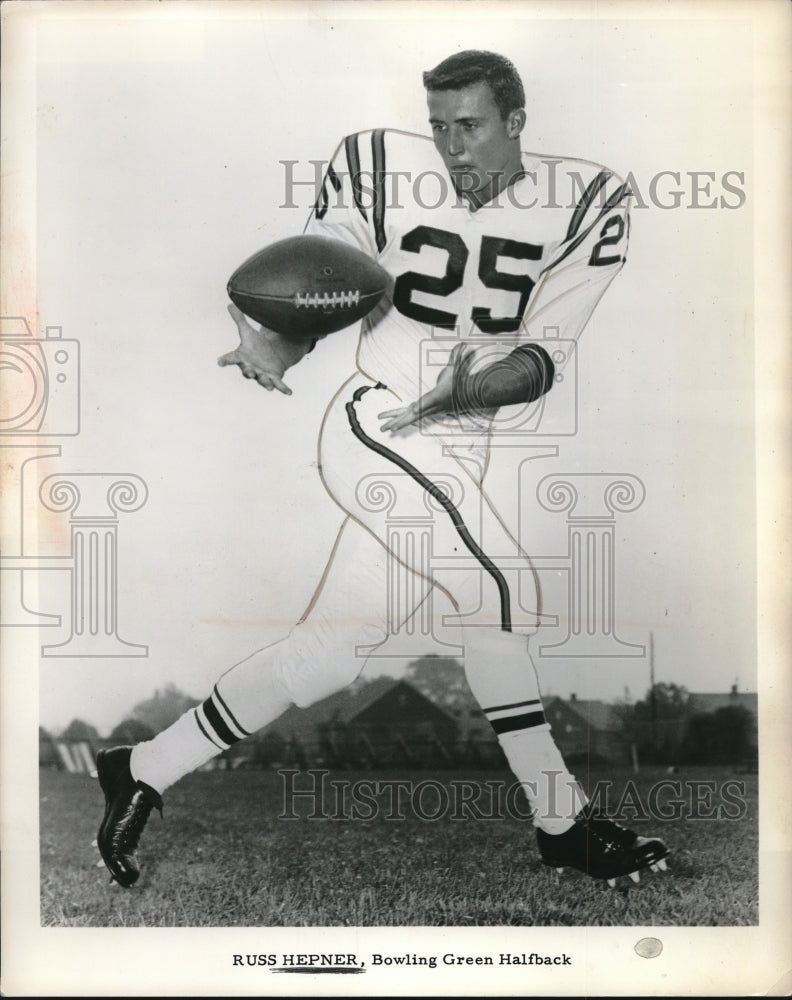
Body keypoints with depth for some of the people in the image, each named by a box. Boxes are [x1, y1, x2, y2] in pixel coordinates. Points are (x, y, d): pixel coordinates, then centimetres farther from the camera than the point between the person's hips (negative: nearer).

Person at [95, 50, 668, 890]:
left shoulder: (584, 202, -1)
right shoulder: (380, 167, -4)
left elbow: (541, 359, -7)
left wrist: (468, 391, -26)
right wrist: (273, 346, -22)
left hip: (456, 452, 4)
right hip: (375, 424, -4)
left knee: (330, 655, 5)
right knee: (501, 586, -18)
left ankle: (145, 772, 21)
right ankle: (561, 822, 0)